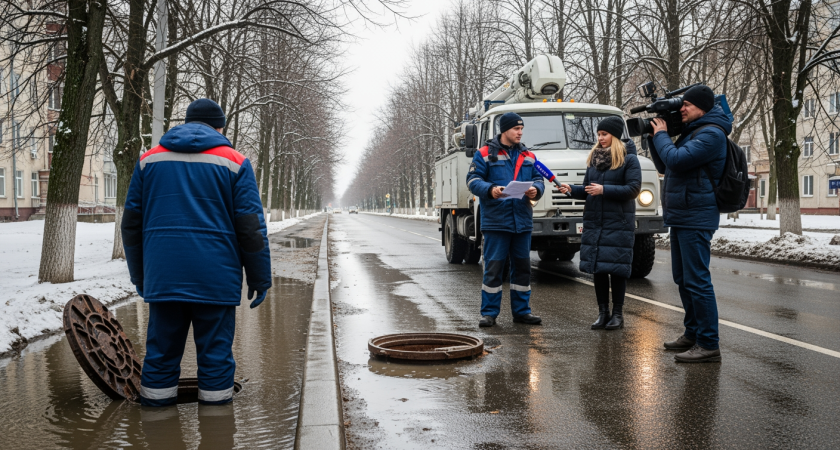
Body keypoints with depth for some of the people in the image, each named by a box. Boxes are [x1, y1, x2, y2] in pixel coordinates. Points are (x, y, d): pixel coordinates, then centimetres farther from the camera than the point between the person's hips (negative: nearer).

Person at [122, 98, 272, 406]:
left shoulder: (149, 160, 12)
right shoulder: (235, 163, 2)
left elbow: (131, 224, 14)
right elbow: (251, 228, -2)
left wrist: (139, 275, 22)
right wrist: (260, 278, 4)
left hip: (162, 277, 3)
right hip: (216, 277, -3)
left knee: (162, 349, 11)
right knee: (215, 350, 4)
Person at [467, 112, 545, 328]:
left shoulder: (528, 156, 14)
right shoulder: (485, 154, 1)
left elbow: (538, 180, 12)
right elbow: (473, 180, -5)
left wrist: (535, 190, -11)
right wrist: (490, 190, -23)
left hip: (522, 220, 5)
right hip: (496, 219, -5)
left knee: (522, 266, 11)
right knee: (493, 267, -2)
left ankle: (521, 310, 22)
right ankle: (489, 312, 7)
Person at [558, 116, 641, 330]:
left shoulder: (629, 159, -3)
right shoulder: (594, 158, 13)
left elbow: (633, 189, -12)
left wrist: (604, 190, -19)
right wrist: (572, 189, -5)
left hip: (618, 222, -5)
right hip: (594, 221, 5)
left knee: (617, 268, -2)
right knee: (596, 267, 6)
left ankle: (618, 313, 8)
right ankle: (603, 312, 15)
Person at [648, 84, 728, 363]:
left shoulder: (711, 134, -13)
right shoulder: (691, 132, 19)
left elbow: (676, 160, -24)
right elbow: (664, 166, 22)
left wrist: (661, 135, -8)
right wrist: (654, 138, 10)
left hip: (696, 219, -10)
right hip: (682, 216, 10)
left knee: (697, 280, -11)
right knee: (683, 279, 16)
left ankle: (709, 344, -6)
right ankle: (693, 334, 26)